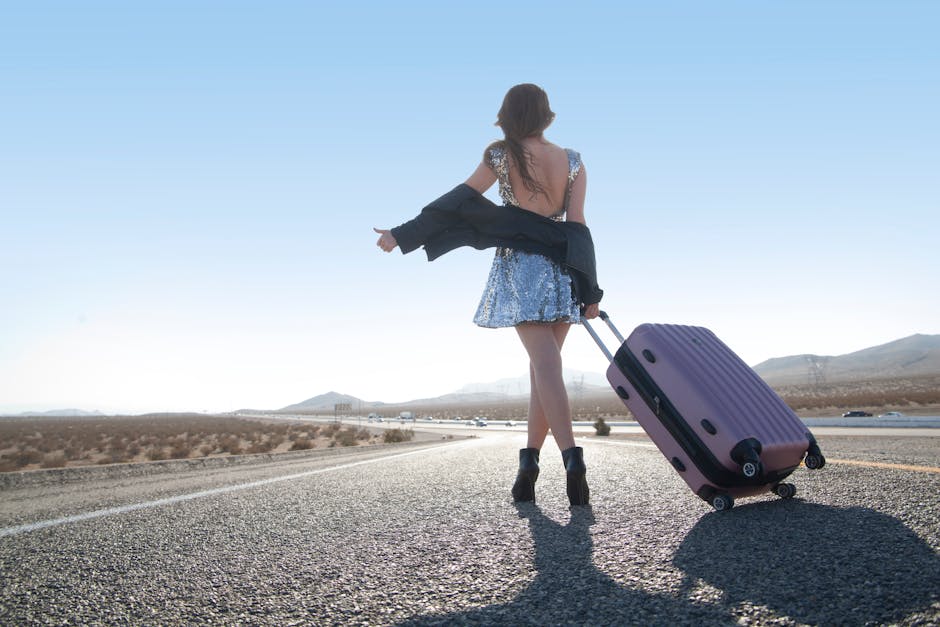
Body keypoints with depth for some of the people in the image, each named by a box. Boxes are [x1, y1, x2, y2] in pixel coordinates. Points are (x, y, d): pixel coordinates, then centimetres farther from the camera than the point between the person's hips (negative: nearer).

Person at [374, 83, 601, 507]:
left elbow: (457, 202, 1)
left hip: (520, 268, -3)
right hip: (562, 271, 3)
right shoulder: (573, 162, 9)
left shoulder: (500, 156, 3)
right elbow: (577, 225, 2)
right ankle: (529, 462, 12)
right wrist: (589, 291, 3)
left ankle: (572, 456, -25)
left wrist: (401, 235, 9)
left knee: (545, 365, -11)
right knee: (542, 365, 9)